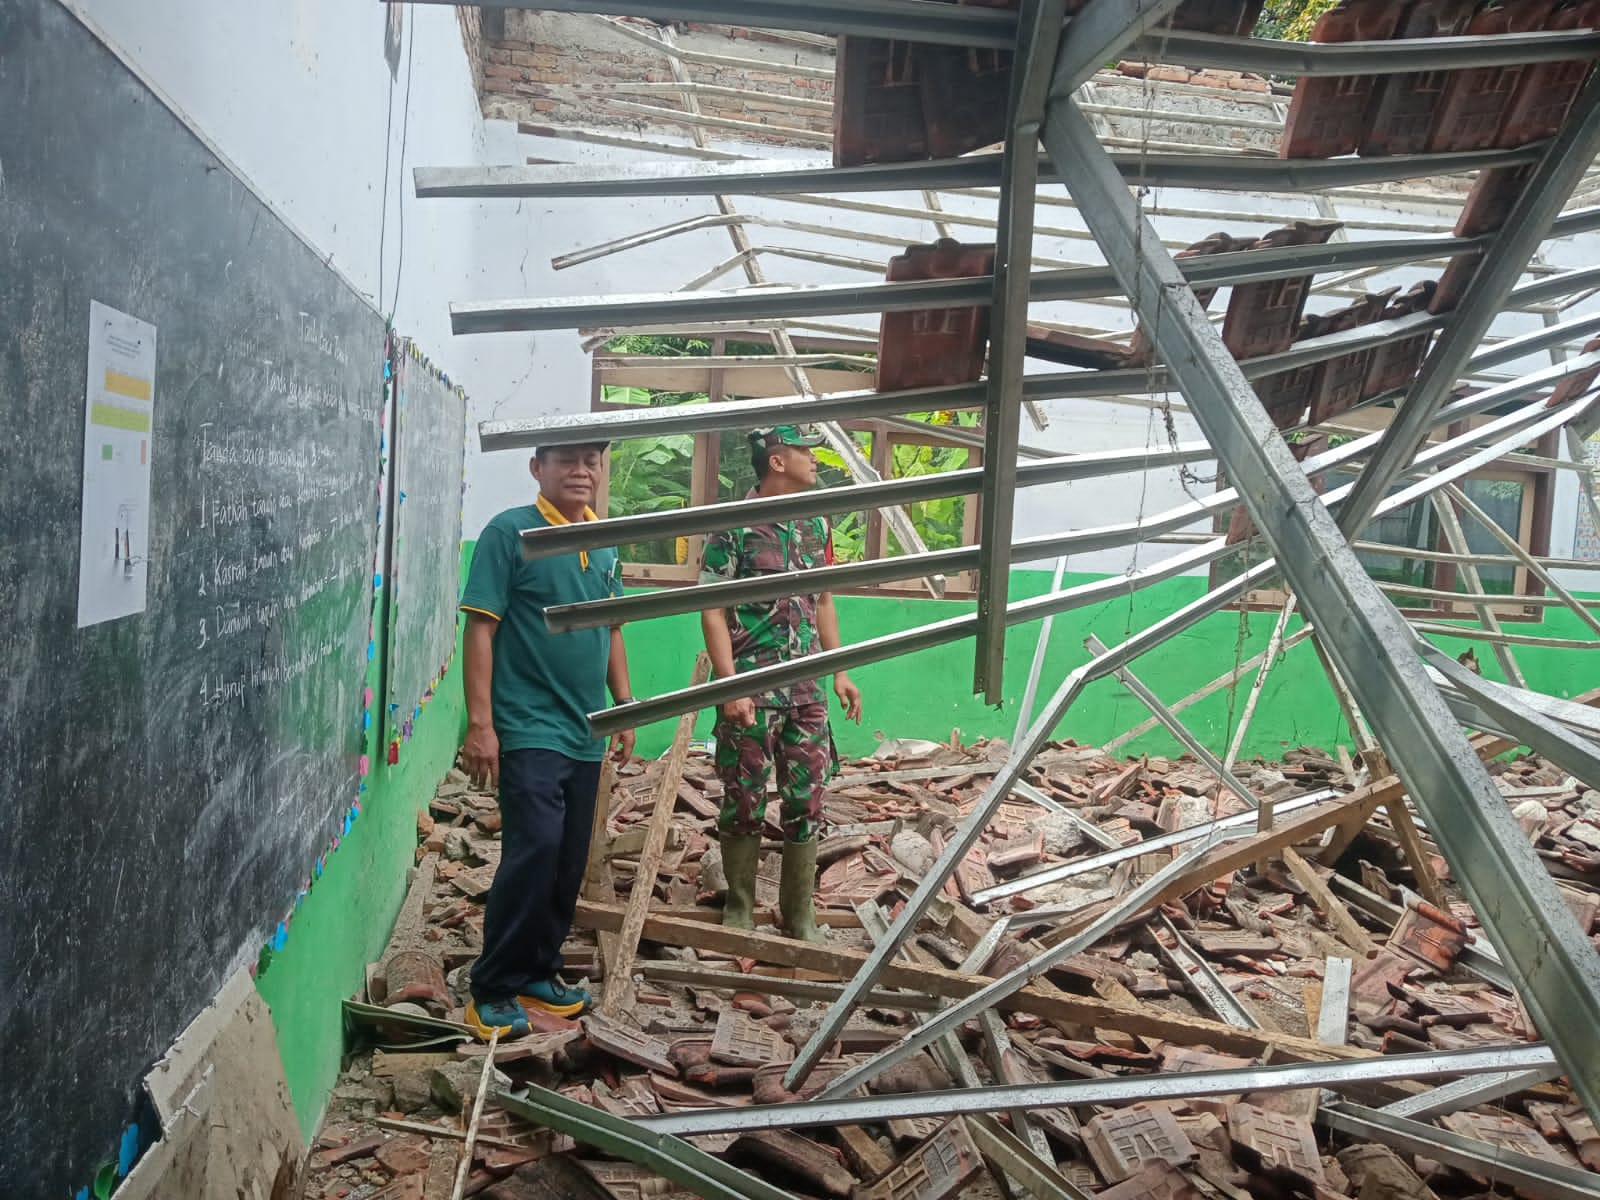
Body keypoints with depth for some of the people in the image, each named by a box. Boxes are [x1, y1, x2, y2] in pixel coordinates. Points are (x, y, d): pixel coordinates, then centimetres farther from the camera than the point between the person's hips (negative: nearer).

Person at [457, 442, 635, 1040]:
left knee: (569, 864, 10)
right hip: (529, 728, -7)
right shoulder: (509, 532, -8)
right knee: (534, 851, -14)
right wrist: (480, 722, -16)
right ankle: (493, 991, 0)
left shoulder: (604, 544, 12)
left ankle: (538, 973, 25)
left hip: (586, 732, 7)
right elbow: (480, 629, -11)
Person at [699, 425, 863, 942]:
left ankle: (800, 917, 18)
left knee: (807, 802, 7)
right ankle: (739, 910, 21)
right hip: (751, 690, -5)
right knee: (744, 802, 5)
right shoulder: (733, 526, -9)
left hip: (807, 690, 5)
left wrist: (840, 672, 13)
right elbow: (713, 610, -11)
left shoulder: (817, 525, 10)